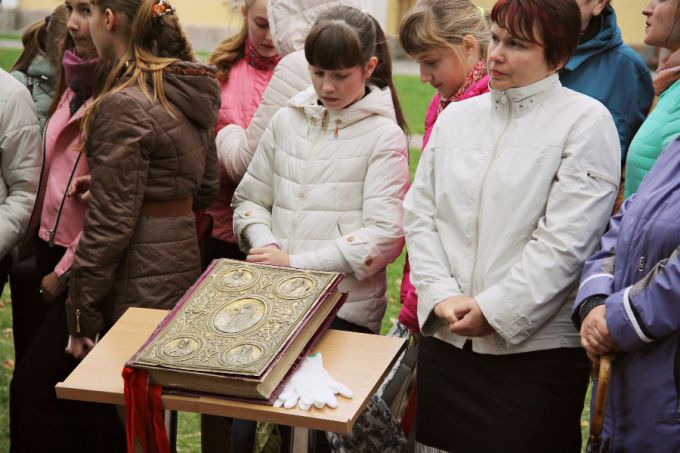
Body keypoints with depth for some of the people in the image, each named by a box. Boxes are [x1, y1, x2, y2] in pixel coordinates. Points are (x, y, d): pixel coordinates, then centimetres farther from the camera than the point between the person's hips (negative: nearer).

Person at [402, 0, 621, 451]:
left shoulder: (586, 121, -4)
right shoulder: (456, 117, 12)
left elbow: (565, 240, -12)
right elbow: (420, 215, 7)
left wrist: (495, 311, -14)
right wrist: (441, 295, -7)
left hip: (537, 349, -5)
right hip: (445, 339, 5)